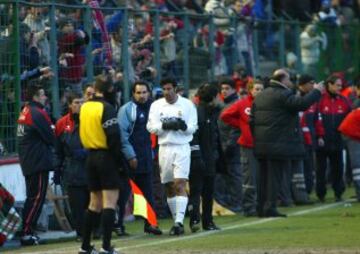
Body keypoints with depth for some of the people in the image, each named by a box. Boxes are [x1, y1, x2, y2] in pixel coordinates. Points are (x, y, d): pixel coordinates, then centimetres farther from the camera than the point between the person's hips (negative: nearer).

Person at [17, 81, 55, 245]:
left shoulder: (25, 112, 13)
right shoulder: (38, 113, -15)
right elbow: (50, 138, -13)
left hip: (28, 162, 9)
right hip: (39, 162, -9)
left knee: (32, 197, 15)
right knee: (37, 197, -7)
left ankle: (26, 231, 15)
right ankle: (26, 233, -11)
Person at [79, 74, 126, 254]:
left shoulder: (85, 108, 8)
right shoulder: (106, 108, -14)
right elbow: (114, 138, -16)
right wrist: (121, 162, -12)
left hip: (91, 157, 7)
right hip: (106, 157, -7)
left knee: (95, 203, 15)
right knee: (110, 201, -6)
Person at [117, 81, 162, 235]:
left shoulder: (151, 108, 12)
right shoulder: (127, 109, -6)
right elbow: (122, 134, -12)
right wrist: (130, 156, -17)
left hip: (146, 157, 5)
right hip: (131, 158, -5)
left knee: (147, 192, 5)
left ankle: (150, 223, 8)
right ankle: (118, 223, 3)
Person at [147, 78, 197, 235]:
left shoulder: (187, 105, 2)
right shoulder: (156, 106, 7)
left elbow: (193, 127, -1)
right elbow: (151, 127, 0)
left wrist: (184, 126, -21)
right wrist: (165, 125, -15)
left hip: (182, 148, -3)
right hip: (165, 148, 3)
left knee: (180, 185, -15)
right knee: (169, 188, 7)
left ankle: (179, 221, -21)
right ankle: (177, 221, 18)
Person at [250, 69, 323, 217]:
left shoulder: (260, 96, 16)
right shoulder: (283, 95, -11)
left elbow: (252, 119, 17)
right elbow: (302, 104, -22)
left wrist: (256, 137, 21)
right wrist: (316, 92, -9)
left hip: (261, 144, 8)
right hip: (278, 143, -8)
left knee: (264, 176, 13)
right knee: (275, 177, -5)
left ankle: (261, 207, 15)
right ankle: (270, 208, -8)